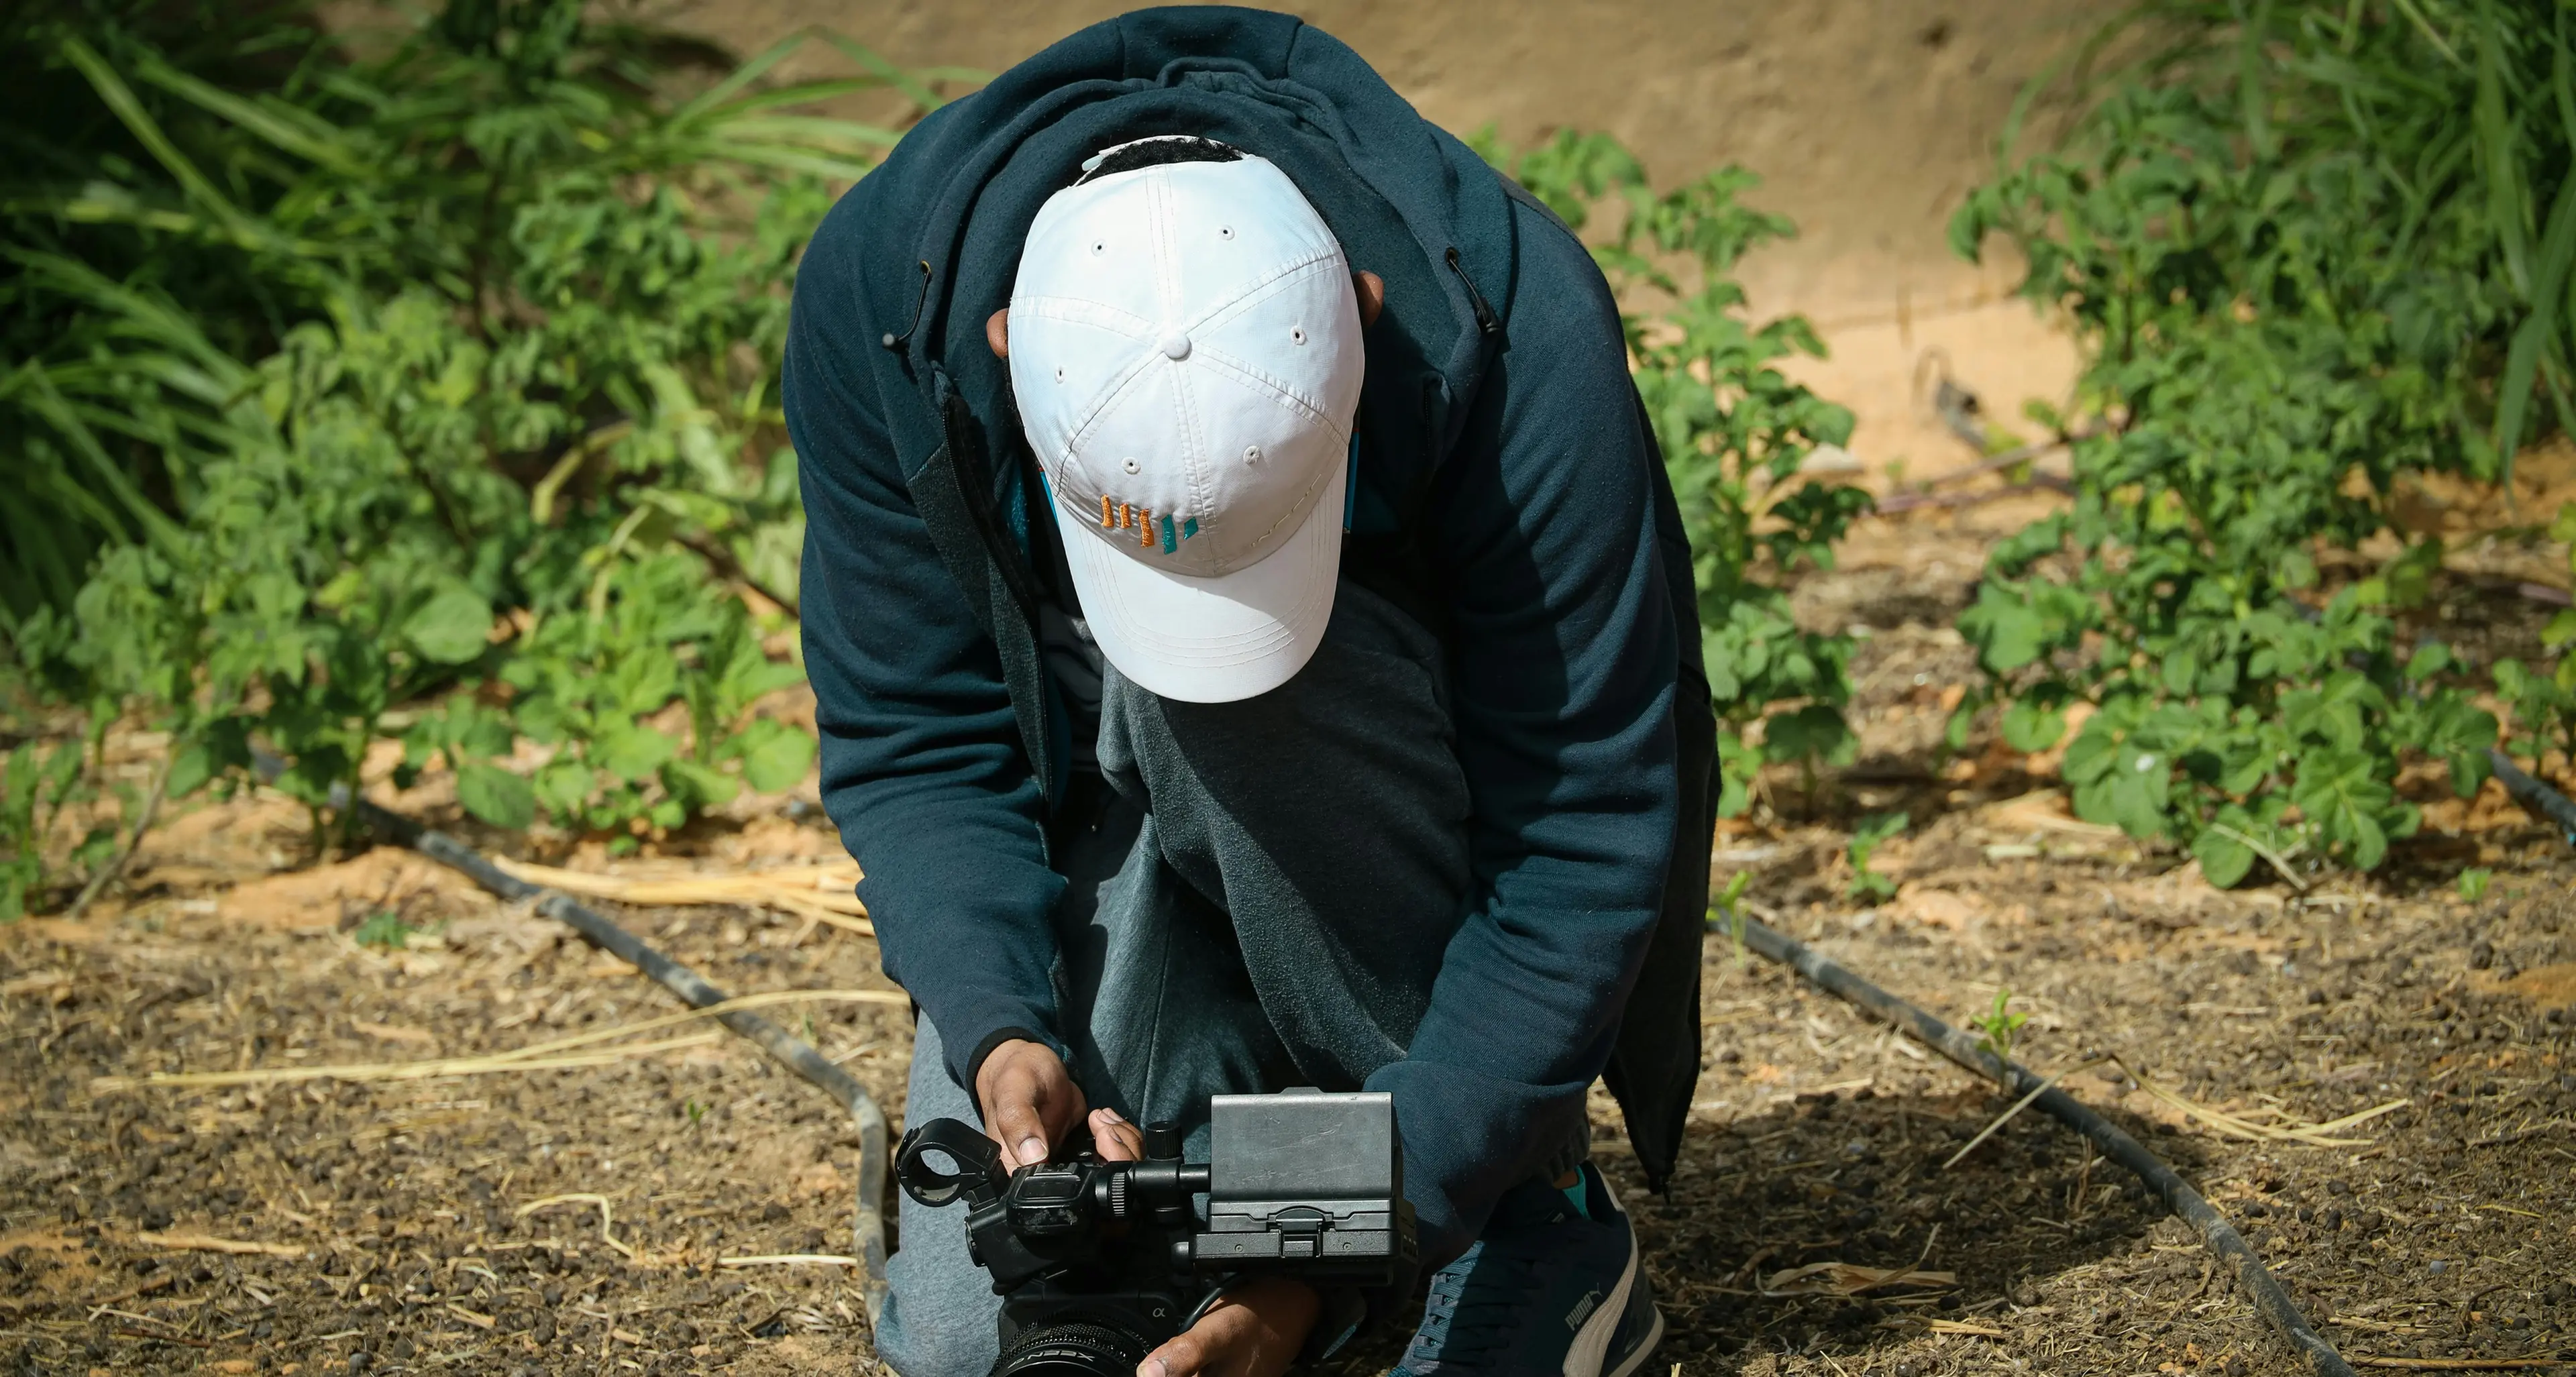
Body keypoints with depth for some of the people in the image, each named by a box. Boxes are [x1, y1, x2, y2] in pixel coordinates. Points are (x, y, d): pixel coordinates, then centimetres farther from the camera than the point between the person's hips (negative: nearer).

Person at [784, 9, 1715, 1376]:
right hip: (1110, 817, 2)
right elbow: (908, 743, -15)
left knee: (1268, 679, -35)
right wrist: (997, 1032, -34)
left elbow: (1583, 840, -29)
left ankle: (1533, 1214, -14)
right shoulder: (879, 289, -27)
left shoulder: (1514, 327, -35)